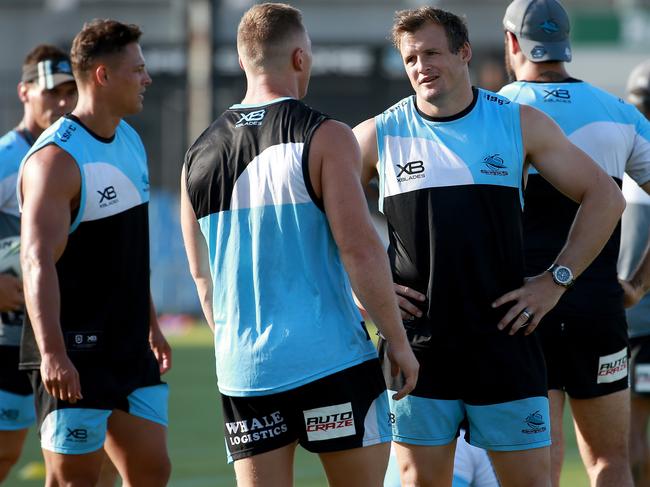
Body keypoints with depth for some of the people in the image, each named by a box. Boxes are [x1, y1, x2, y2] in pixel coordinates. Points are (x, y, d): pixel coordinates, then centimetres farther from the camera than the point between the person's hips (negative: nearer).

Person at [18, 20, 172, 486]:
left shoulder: (131, 141, 12)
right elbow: (38, 260, -25)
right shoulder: (57, 159, -17)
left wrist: (151, 325, 24)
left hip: (130, 347, 9)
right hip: (75, 355, -9)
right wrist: (51, 353, -33)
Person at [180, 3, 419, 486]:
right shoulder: (325, 138, -7)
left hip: (244, 374, 4)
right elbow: (360, 249, -14)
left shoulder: (199, 155, 9)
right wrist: (398, 341, -5)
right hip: (331, 361, -4)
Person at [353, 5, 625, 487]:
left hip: (504, 341, 0)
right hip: (417, 349, 0)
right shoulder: (378, 136, 4)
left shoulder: (519, 124, 4)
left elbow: (605, 197, 8)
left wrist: (555, 280, 0)